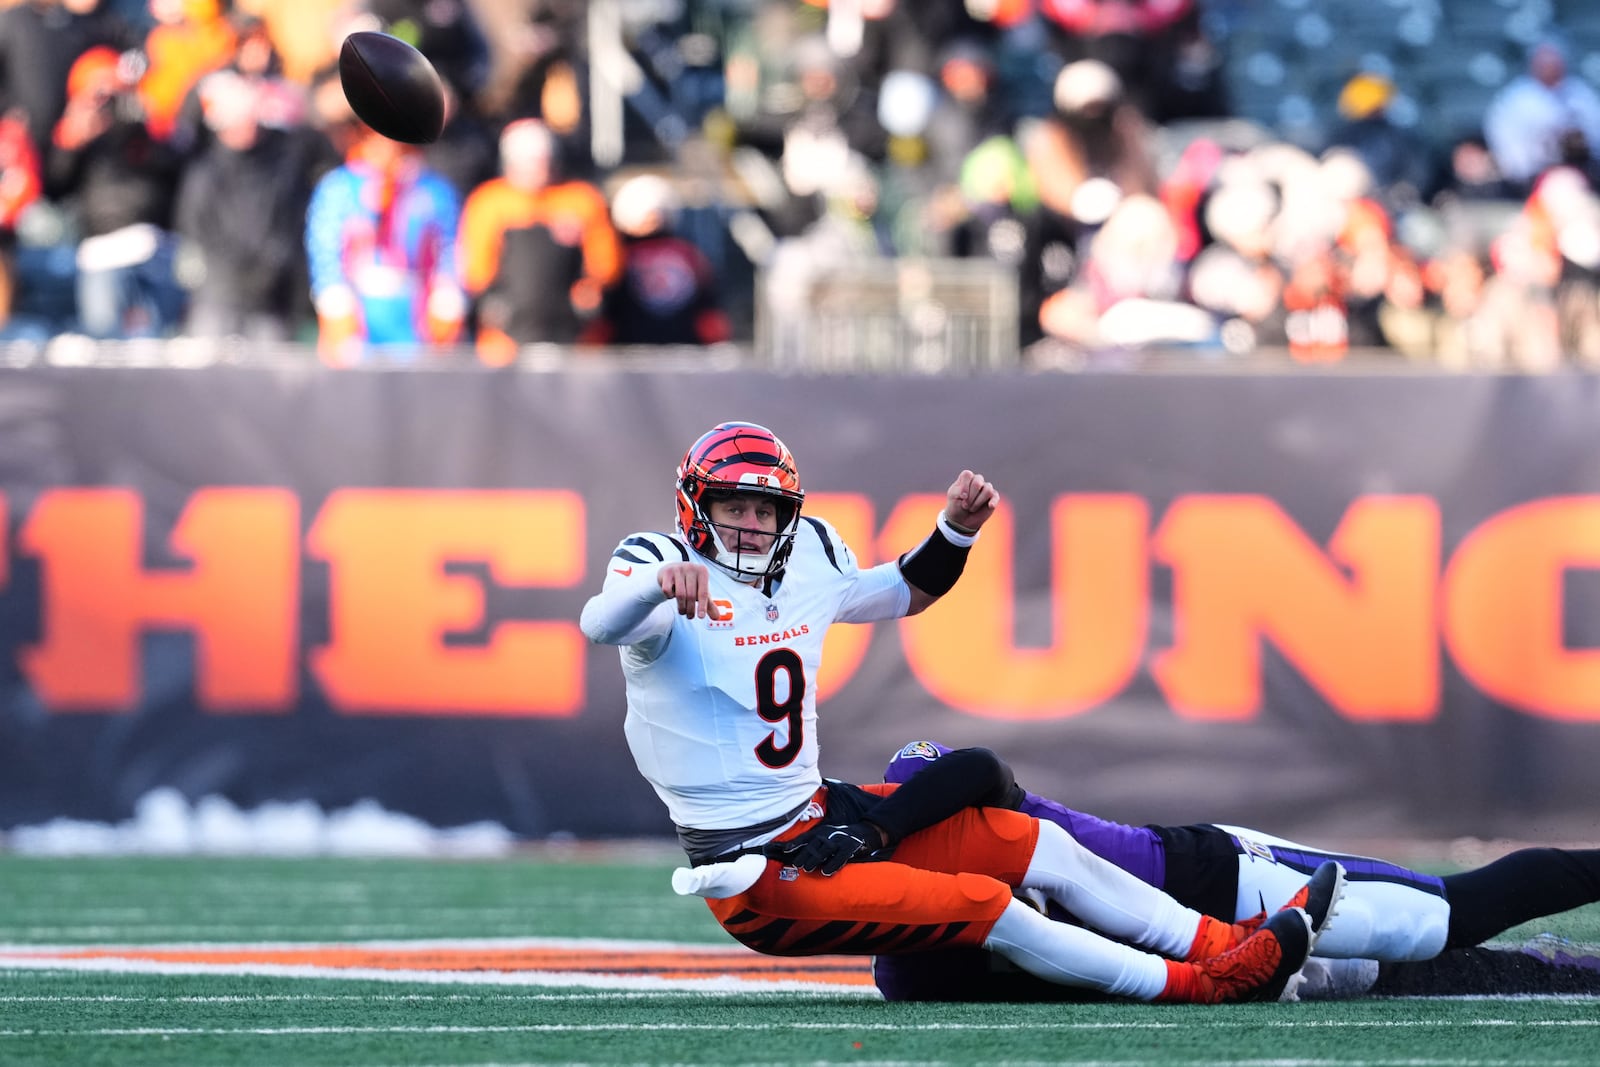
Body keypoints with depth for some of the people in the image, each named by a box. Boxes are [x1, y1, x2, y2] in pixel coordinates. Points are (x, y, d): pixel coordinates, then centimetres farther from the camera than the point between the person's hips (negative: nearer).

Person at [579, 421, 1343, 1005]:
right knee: (989, 910, -16)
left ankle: (1234, 947, 10)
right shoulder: (659, 565, -15)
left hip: (819, 816, 9)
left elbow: (903, 592, 27)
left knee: (1040, 847, 5)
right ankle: (1200, 984, -10)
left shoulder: (807, 562, 8)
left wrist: (958, 530, 8)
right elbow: (599, 625, -38)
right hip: (757, 875, -8)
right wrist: (660, 583, -60)